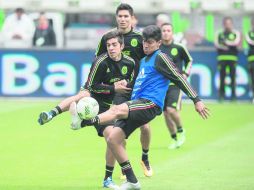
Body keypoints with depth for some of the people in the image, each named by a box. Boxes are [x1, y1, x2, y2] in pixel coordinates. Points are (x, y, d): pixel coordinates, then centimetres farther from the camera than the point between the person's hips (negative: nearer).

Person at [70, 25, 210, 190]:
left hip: (151, 104, -9)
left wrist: (197, 100, -9)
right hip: (138, 104, 9)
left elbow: (179, 78, -5)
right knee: (113, 139, -4)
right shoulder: (144, 60, 25)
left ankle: (83, 122, -55)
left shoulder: (160, 57, -1)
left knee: (116, 110, -33)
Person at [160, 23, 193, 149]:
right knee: (166, 113, 5)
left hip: (175, 84, -3)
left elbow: (189, 61, 11)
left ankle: (181, 131, 6)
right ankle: (174, 139, 20)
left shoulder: (179, 48, -4)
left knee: (171, 110, -20)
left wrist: (185, 74, -1)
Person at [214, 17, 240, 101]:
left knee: (233, 77, -5)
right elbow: (216, 44, 3)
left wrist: (226, 42, -11)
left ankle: (233, 95, -3)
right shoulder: (219, 34, 14)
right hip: (222, 57, 1)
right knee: (222, 77, -4)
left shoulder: (236, 33, 10)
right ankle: (221, 95, 0)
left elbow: (237, 42, -6)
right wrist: (223, 47, -13)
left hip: (233, 57, -1)